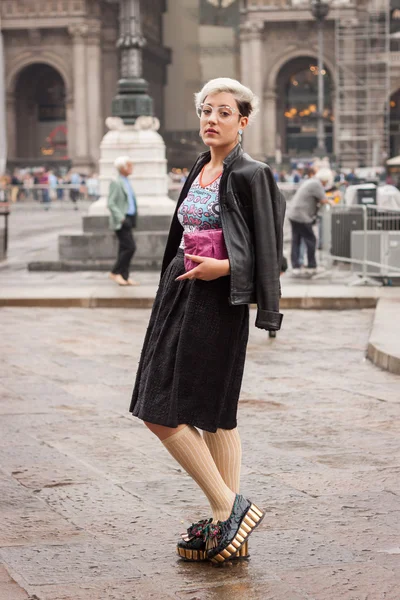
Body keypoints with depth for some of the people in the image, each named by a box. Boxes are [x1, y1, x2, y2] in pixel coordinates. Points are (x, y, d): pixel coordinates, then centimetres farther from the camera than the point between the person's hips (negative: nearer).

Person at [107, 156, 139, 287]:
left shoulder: (127, 183, 16)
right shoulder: (116, 183, -11)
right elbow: (111, 203, -16)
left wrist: (133, 218, 15)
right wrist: (122, 218, -23)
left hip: (128, 220, 9)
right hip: (121, 221, -9)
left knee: (124, 249, 8)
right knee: (130, 247, -14)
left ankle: (124, 277, 10)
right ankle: (115, 272, -5)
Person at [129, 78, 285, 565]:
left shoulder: (250, 176, -9)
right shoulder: (200, 170, 15)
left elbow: (265, 253, -10)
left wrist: (223, 267, -24)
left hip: (216, 304, -8)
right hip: (180, 296, 8)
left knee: (164, 413, -10)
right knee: (215, 415, 8)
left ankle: (229, 507, -2)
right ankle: (227, 528, 12)